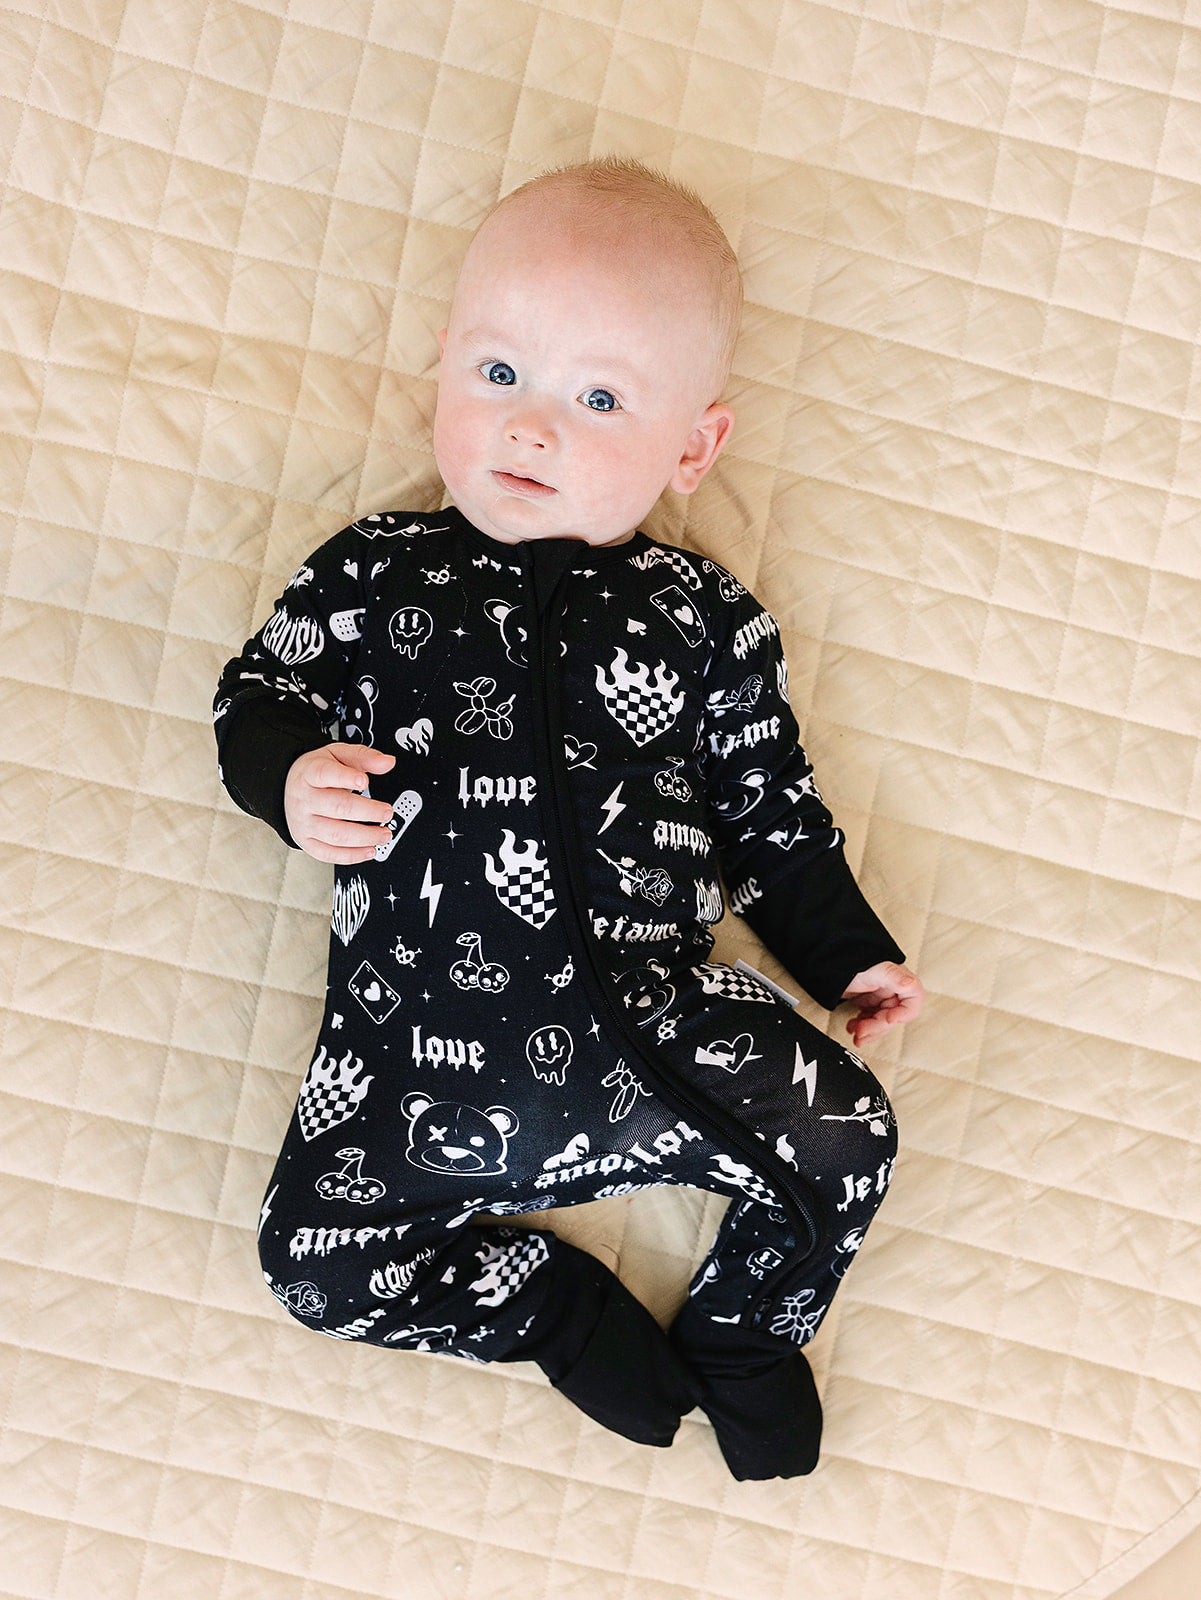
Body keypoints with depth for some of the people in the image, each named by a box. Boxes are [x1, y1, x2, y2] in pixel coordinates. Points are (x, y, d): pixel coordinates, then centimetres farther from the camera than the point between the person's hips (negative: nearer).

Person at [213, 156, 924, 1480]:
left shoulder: (701, 617, 6)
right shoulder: (373, 574, 4)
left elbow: (766, 808, 13)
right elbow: (259, 692, 10)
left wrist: (849, 954, 11)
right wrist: (292, 776, -13)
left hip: (658, 1021, 0)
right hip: (420, 1040, 0)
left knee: (849, 1141, -9)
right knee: (313, 1253, -7)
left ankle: (739, 1336, 22)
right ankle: (557, 1305, 17)